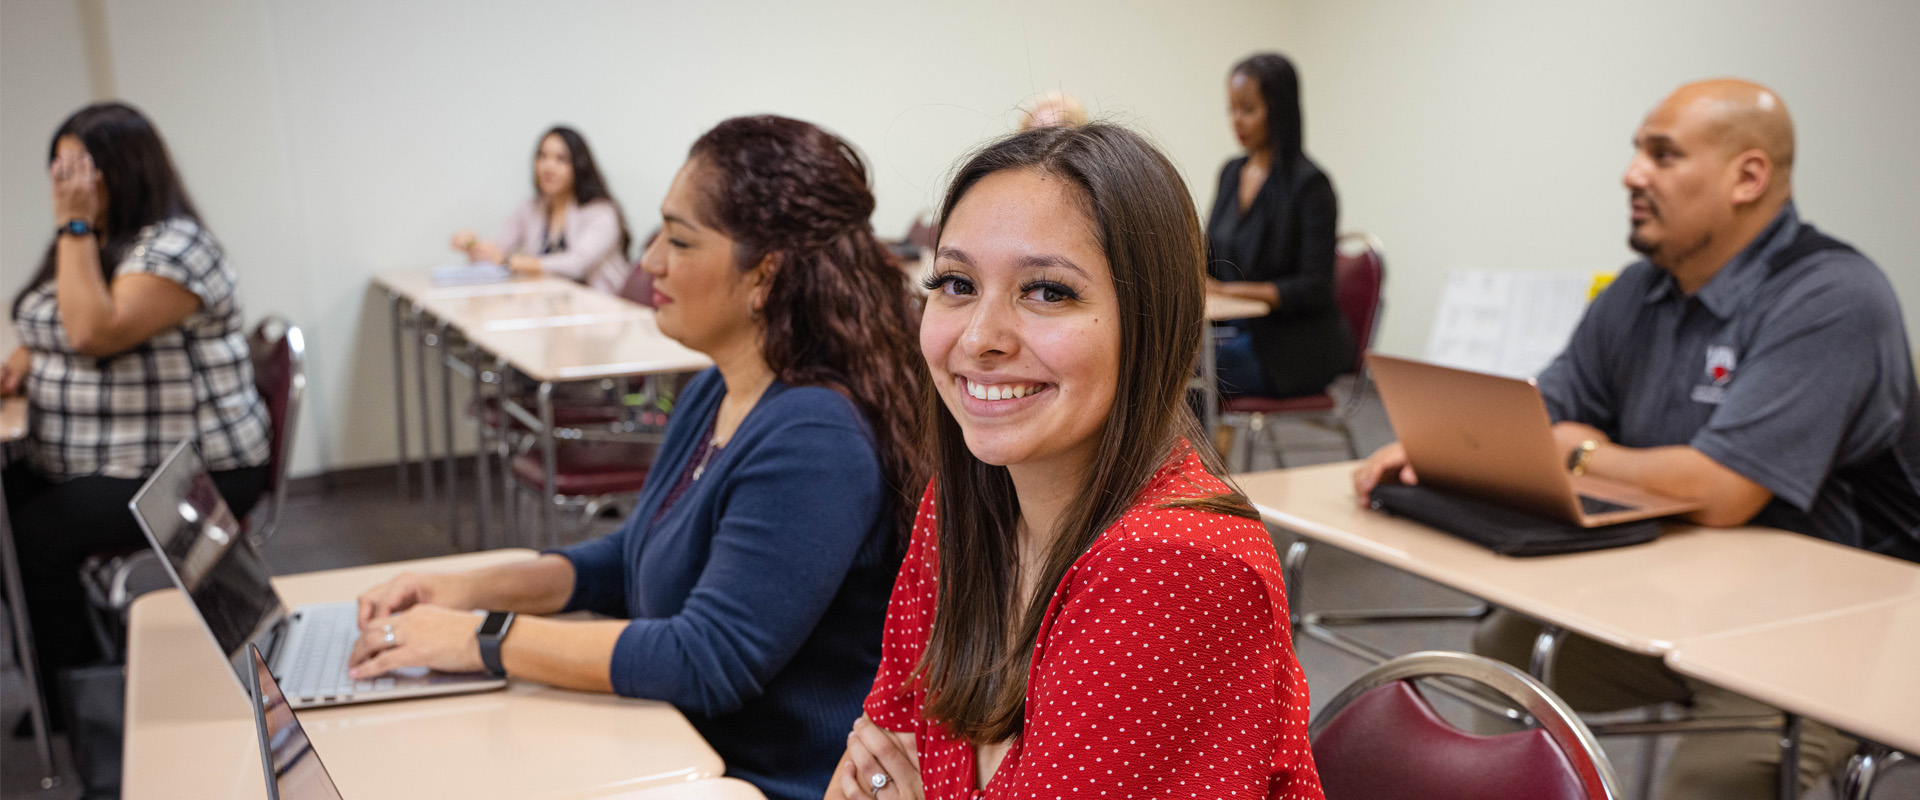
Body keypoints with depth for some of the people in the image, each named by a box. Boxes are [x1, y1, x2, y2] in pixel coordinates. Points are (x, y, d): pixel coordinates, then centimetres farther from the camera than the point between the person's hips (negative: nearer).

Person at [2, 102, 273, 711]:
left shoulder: (175, 246, -13)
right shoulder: (84, 245, 15)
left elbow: (94, 334, -25)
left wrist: (76, 227, -19)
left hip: (190, 476, -9)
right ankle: (80, 668, 0)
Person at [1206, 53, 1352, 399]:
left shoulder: (1310, 184, -10)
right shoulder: (1232, 173, 13)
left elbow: (1314, 289, -13)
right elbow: (1210, 257, 19)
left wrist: (1229, 289, -20)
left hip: (1294, 345, -6)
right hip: (1237, 329, 7)